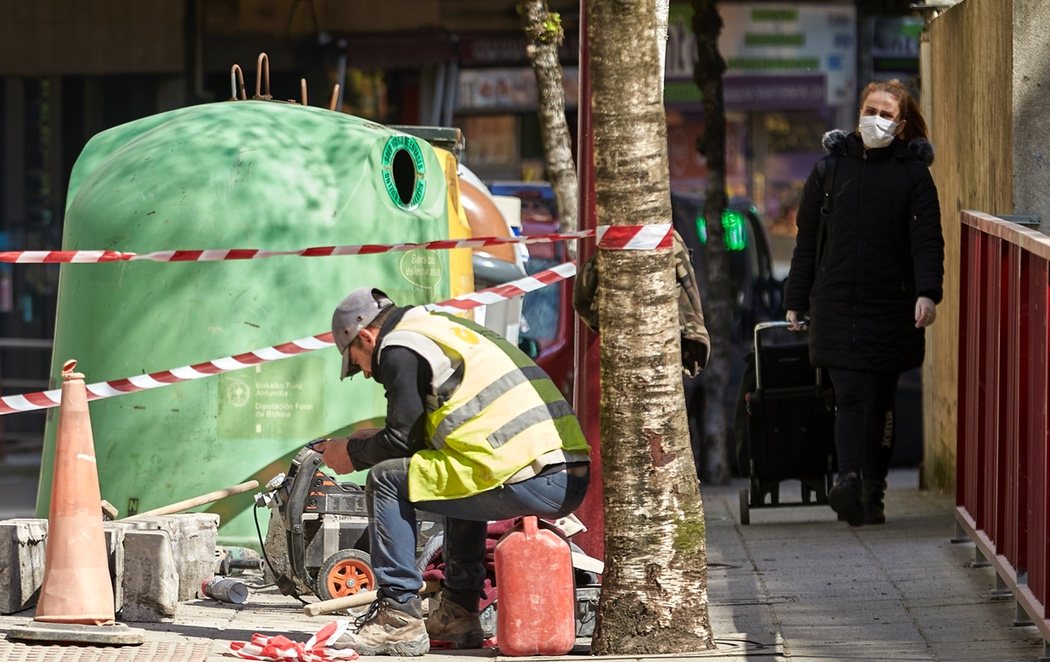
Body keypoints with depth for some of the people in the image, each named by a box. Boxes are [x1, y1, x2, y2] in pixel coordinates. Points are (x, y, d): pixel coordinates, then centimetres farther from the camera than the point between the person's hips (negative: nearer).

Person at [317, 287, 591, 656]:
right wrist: (371, 442, 34)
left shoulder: (400, 349, 2)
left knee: (387, 480, 0)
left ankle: (399, 618, -1)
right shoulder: (452, 331, 30)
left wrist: (353, 453, 17)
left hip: (529, 483, -9)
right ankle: (459, 614, 27)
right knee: (461, 479, 35)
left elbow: (401, 441, -1)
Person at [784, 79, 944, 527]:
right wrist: (796, 302, 10)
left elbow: (927, 239, -4)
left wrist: (927, 292, -19)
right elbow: (808, 239, 13)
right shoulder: (829, 169, 9)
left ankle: (871, 491, 12)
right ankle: (850, 481, -27)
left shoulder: (913, 174, 4)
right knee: (850, 394, -13)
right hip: (836, 304, 0)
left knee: (879, 402, 6)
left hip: (890, 306, 0)